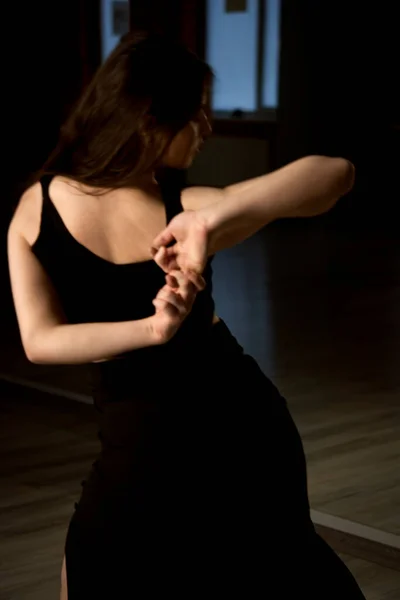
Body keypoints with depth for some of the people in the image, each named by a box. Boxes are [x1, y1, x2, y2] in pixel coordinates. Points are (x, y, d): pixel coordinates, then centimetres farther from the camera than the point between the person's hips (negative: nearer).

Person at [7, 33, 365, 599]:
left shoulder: (35, 206, -10)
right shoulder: (187, 213, -20)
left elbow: (40, 340, -15)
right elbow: (335, 172, -30)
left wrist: (148, 330, -26)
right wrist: (214, 218, -39)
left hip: (141, 444, 1)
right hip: (240, 424, 0)